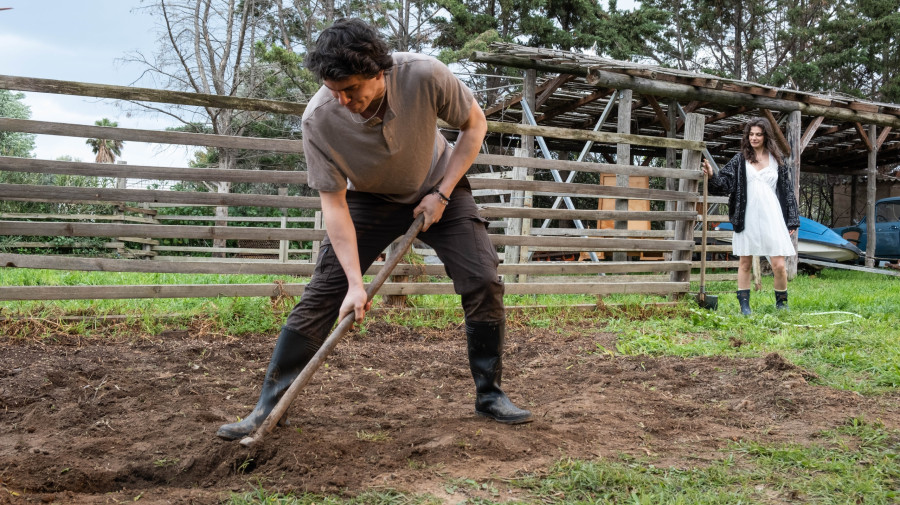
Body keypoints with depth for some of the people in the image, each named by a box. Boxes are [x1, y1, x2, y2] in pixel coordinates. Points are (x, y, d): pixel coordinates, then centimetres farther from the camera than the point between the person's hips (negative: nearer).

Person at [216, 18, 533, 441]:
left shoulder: (424, 76, -31)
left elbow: (474, 124, -12)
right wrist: (356, 283, -27)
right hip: (368, 199, 0)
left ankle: (489, 395, 7)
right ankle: (269, 405, 2)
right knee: (321, 293, -9)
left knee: (484, 283, -12)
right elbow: (334, 203, -22)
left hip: (438, 189, 1)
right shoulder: (318, 119, -30)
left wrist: (442, 194, -18)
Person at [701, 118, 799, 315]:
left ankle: (782, 302, 16)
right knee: (745, 263, 6)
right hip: (747, 219, 0)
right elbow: (726, 183, -2)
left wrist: (792, 221, 7)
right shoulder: (740, 160, 7)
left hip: (772, 218, 0)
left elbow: (787, 191, 11)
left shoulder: (777, 160, 9)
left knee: (779, 265, -4)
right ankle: (744, 304, 15)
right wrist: (712, 176, -23)